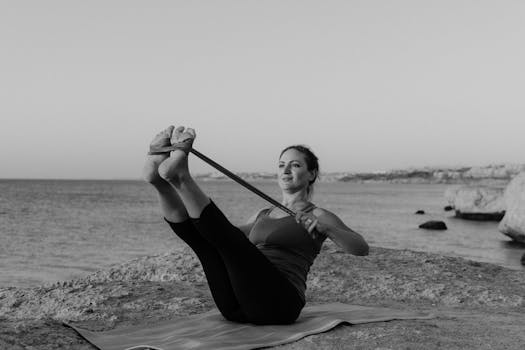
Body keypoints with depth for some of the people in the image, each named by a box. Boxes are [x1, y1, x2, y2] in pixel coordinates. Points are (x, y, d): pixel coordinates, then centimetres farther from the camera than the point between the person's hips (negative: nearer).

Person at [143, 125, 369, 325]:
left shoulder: (318, 216, 10)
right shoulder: (263, 214, 28)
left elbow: (361, 249, -5)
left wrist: (325, 228, -22)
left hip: (278, 302, -5)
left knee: (227, 236, -28)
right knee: (194, 229, -11)